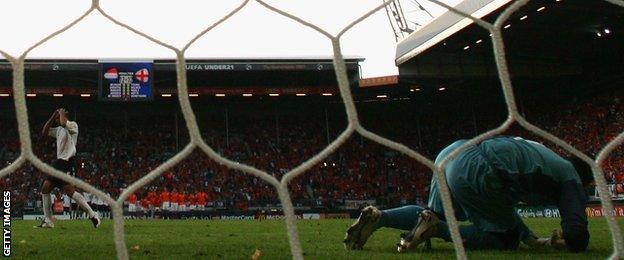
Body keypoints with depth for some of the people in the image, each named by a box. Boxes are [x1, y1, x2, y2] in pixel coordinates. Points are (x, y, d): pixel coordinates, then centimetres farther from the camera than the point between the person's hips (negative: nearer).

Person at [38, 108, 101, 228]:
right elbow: (44, 132, 20)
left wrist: (61, 113, -5)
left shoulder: (73, 125, -5)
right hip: (58, 162, 9)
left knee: (69, 190, -20)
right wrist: (53, 116, 14)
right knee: (45, 188, 5)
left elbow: (63, 123, -26)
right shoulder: (59, 129, 22)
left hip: (67, 162, -9)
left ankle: (93, 215, -17)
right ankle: (48, 221, 10)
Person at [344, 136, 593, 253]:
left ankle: (377, 216, 10)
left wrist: (531, 238, 34)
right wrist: (556, 242, 23)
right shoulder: (572, 178, 11)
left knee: (438, 214, 31)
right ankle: (436, 229, -8)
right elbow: (578, 239, 2)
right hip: (477, 172, -8)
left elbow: (503, 202, 38)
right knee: (505, 238, 9)